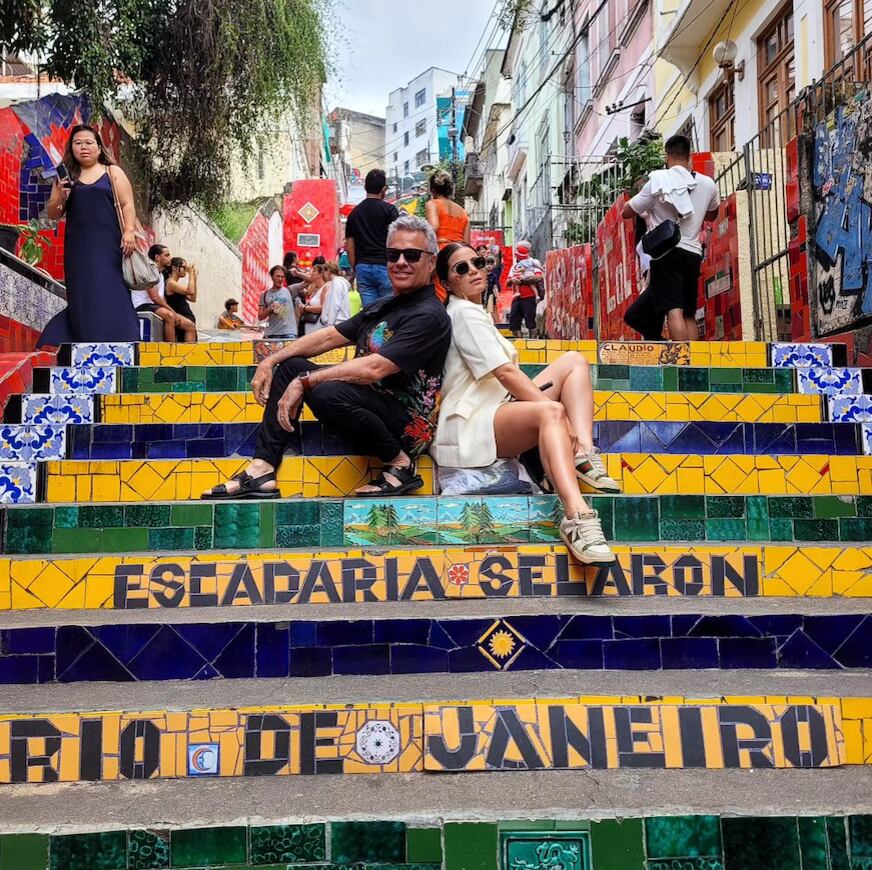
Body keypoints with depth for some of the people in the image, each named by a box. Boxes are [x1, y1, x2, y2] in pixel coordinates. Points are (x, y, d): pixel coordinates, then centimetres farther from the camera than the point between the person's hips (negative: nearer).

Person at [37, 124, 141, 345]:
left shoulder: (113, 172, 10)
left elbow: (127, 205, 2)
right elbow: (52, 214, 15)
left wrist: (129, 232, -13)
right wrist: (61, 198, -6)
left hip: (108, 246, -2)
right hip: (78, 248, 3)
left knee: (110, 296, -8)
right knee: (82, 299, -2)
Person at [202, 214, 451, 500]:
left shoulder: (429, 315, -15)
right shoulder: (383, 306, 15)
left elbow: (375, 368, -26)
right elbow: (329, 337, 15)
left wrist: (304, 382, -23)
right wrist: (270, 361, 5)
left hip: (407, 421, -9)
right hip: (369, 403, 9)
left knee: (327, 392, -34)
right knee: (290, 365, 8)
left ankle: (399, 463, -12)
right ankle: (261, 470, -3)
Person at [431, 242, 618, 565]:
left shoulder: (474, 312, 27)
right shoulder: (464, 312, -5)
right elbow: (505, 372, -16)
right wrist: (557, 413, -18)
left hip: (497, 411, 10)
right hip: (471, 425, -10)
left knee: (574, 361, 3)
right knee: (550, 412, -37)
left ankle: (584, 456, -19)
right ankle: (577, 515, -54)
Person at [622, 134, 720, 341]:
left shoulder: (659, 181, -3)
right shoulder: (708, 184, 10)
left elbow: (627, 213, 4)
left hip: (667, 252, -5)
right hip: (693, 254, 5)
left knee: (674, 312, -15)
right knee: (689, 316, 10)